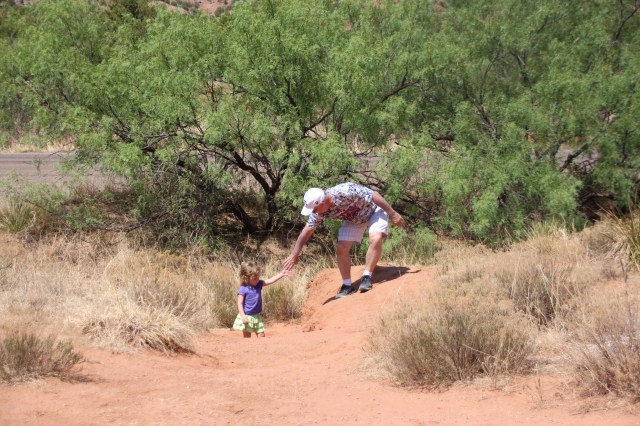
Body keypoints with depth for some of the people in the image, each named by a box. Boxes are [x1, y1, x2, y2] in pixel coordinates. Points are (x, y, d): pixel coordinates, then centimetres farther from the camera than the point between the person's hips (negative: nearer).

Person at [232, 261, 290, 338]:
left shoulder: (259, 284, 0)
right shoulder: (243, 289, -17)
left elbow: (270, 281, -2)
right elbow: (240, 304, -17)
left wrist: (281, 274, -11)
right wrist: (243, 316, -25)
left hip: (257, 316, 6)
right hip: (247, 317, -6)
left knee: (261, 336, 6)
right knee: (247, 337, 3)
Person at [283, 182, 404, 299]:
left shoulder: (346, 191, -41)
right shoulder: (319, 210, -21)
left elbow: (375, 195, -32)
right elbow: (307, 231, -9)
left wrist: (393, 214, -25)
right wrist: (294, 255, -9)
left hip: (374, 210, -5)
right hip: (353, 219, 5)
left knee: (375, 239, -29)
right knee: (341, 249, -9)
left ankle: (366, 277, -15)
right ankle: (347, 285, 5)